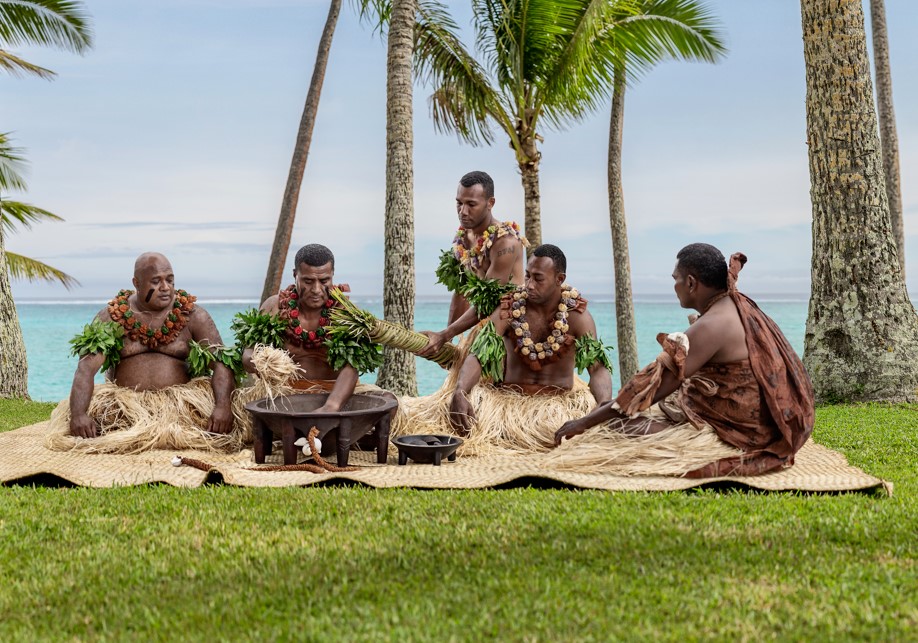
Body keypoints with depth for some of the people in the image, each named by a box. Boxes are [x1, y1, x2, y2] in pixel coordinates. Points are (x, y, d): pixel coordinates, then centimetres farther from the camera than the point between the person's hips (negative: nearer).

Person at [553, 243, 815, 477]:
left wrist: (586, 421, -18)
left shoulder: (712, 326, -20)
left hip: (739, 432, -10)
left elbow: (658, 386, -22)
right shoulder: (739, 307, 10)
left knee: (621, 427, -13)